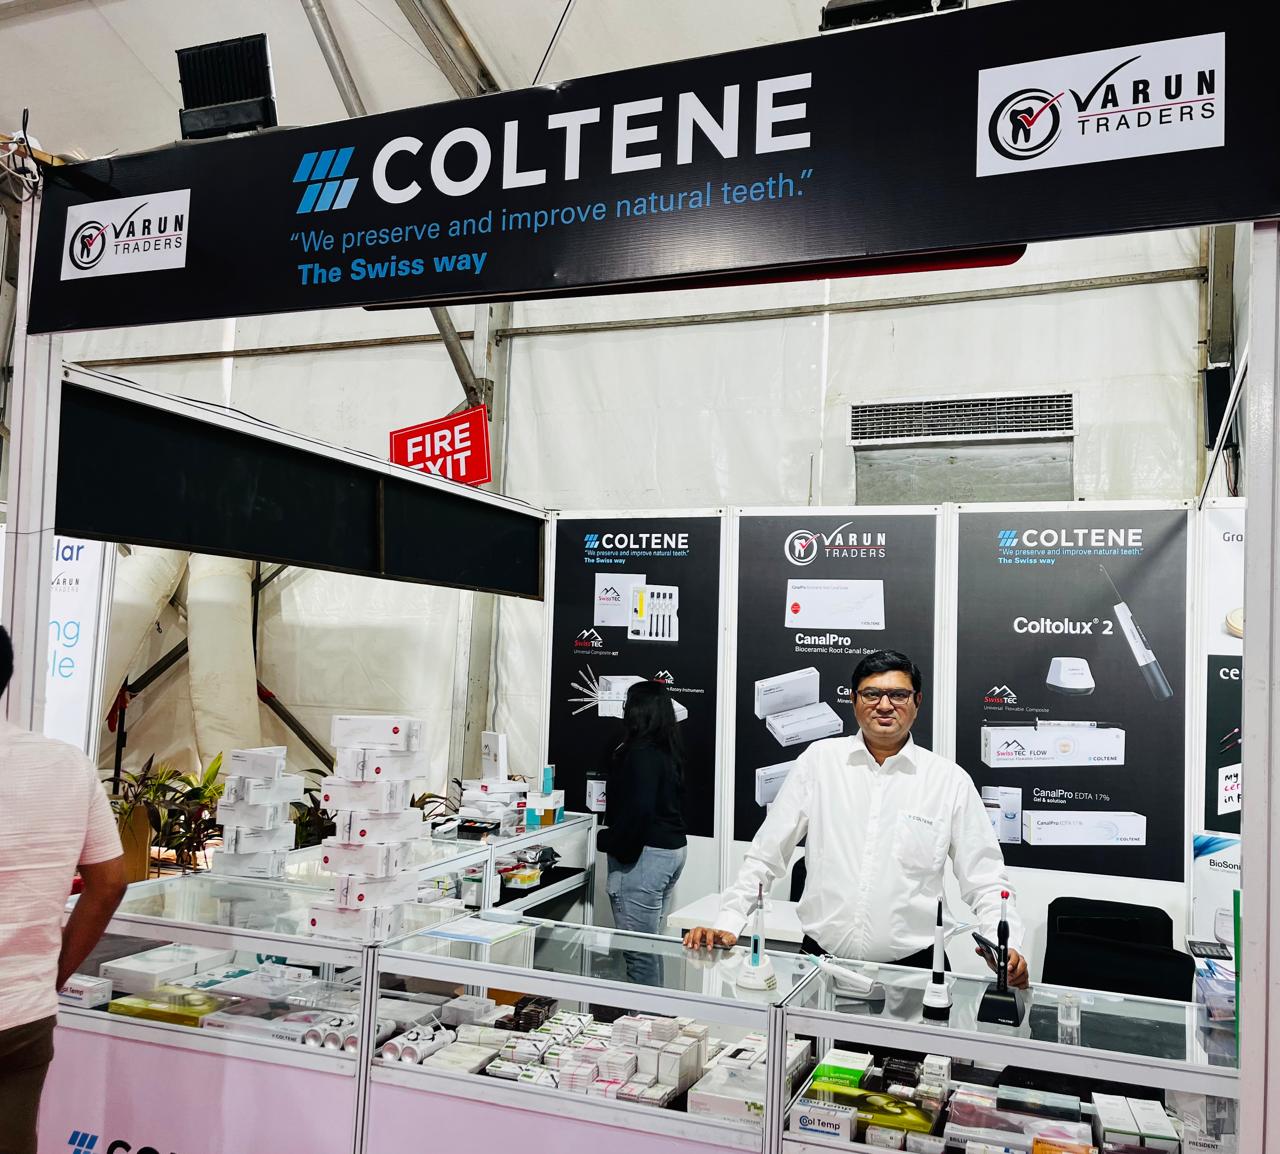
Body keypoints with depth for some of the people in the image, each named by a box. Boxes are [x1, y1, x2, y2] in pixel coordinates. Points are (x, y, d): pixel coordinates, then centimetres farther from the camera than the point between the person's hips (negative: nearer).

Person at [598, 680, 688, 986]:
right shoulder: (668, 752, 12)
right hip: (673, 849, 10)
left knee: (638, 949, -5)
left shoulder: (640, 753, -16)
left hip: (644, 855, -10)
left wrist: (609, 841, -9)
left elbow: (638, 811, -23)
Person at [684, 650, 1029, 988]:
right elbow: (765, 855, 6)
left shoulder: (951, 781, 2)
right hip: (819, 958, 0)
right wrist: (728, 924, -1)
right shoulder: (819, 760, 3)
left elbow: (985, 881, 5)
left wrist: (1007, 946, -11)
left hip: (908, 966, 0)